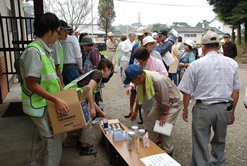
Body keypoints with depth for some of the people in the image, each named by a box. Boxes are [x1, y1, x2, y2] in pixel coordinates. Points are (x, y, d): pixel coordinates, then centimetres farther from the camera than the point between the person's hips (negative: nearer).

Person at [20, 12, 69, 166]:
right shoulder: (34, 51, -23)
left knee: (59, 136, 20)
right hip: (40, 106, -9)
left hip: (48, 104, 9)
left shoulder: (44, 49, 7)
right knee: (54, 141, 4)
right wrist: (56, 100, -25)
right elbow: (31, 84, -24)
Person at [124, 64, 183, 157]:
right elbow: (141, 95, 0)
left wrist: (164, 114, -16)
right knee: (150, 119, 6)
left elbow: (166, 101, -29)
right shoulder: (143, 79, -16)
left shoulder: (159, 80, -40)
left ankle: (168, 152, 7)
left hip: (174, 101, -7)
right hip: (160, 101, 8)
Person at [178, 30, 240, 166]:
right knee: (219, 142, 23)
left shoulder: (196, 65, -8)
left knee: (201, 144, 11)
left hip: (203, 108, -3)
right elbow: (236, 91, 6)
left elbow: (187, 91, -4)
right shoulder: (232, 63, 1)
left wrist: (185, 110, 9)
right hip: (224, 108, 4)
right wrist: (232, 112, 16)